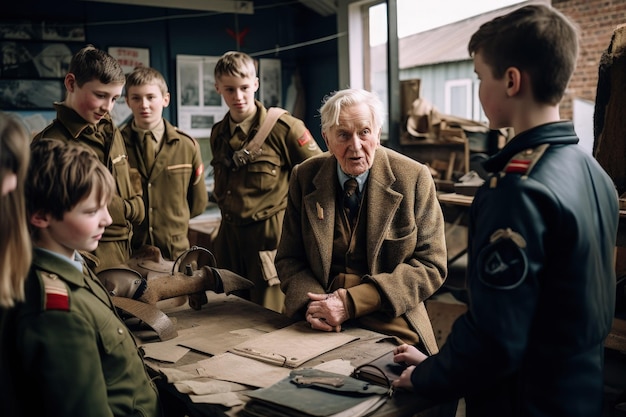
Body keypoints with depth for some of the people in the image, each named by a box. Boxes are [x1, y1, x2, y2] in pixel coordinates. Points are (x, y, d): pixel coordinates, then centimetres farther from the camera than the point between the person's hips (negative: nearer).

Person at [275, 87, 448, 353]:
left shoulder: (414, 178, -3)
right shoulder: (304, 177, 4)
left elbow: (431, 266, -5)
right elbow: (289, 259, 9)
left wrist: (352, 302, -15)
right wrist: (310, 303, -14)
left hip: (391, 328, -2)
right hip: (320, 329, 2)